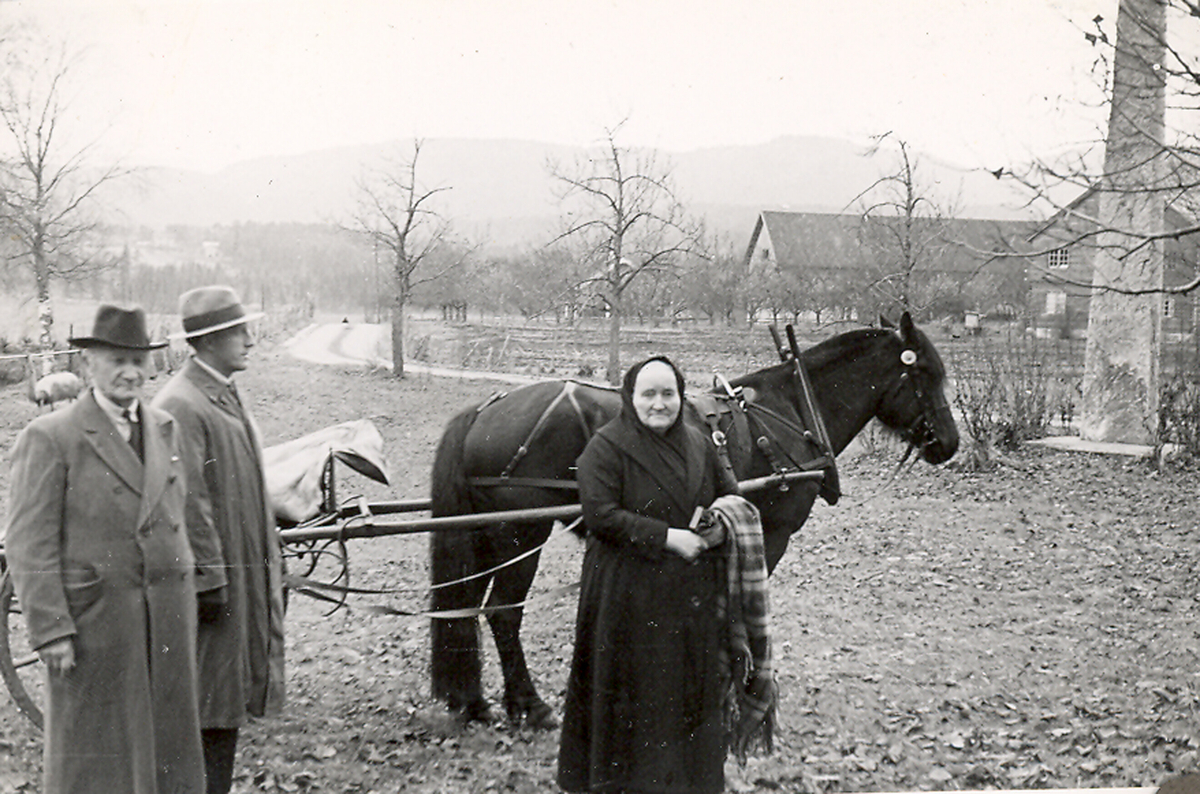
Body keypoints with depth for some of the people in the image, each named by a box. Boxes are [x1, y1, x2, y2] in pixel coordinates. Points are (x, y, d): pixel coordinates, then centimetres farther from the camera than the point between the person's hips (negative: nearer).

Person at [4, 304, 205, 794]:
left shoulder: (165, 429, 11)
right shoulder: (49, 438, -7)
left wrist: (184, 603, 11)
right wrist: (51, 630, -15)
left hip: (168, 620, 5)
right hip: (94, 622, -5)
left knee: (169, 744, 10)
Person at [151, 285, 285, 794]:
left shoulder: (226, 396, 14)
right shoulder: (180, 406, -17)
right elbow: (188, 504, -20)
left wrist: (270, 561, 20)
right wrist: (210, 578, -20)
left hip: (246, 575, 10)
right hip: (216, 579, -10)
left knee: (233, 695, 14)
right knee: (207, 706, -3)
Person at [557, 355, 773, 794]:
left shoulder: (699, 444, 8)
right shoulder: (606, 448, -10)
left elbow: (731, 495, 17)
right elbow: (601, 516, -19)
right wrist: (666, 537, -22)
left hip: (694, 593, 5)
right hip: (629, 597, -5)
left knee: (693, 689, 13)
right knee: (632, 693, 3)